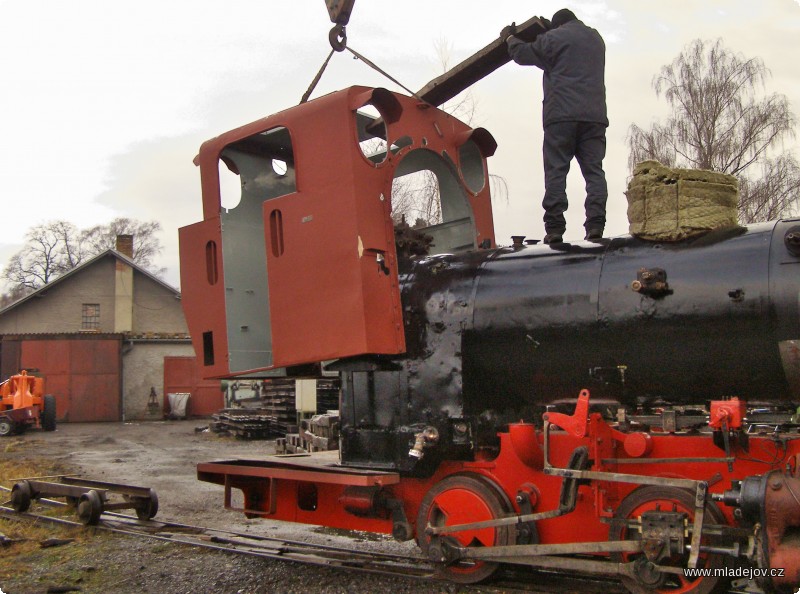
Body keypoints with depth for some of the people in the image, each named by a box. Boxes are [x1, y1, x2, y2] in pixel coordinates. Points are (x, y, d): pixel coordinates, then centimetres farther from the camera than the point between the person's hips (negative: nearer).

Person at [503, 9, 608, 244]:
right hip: (595, 116, 5)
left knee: (556, 171, -5)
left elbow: (523, 54, 13)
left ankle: (554, 228, -12)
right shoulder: (596, 39, 25)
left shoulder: (553, 37, 5)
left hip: (561, 115, -4)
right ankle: (595, 226, -13)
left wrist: (510, 38, 34)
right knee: (594, 170, -1)